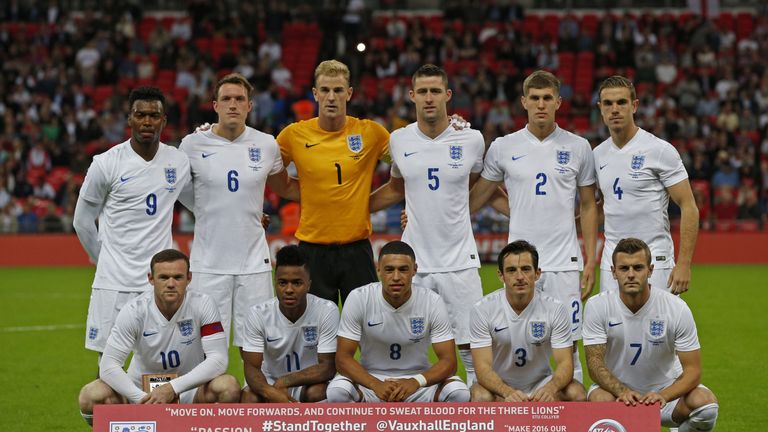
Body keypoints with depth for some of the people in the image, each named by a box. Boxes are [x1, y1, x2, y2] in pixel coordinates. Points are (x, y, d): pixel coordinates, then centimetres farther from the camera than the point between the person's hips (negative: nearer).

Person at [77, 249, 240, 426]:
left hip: (190, 391, 0)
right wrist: (142, 399, -33)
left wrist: (173, 388, -31)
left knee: (228, 387, -31)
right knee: (90, 396, -27)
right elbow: (108, 365, -19)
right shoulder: (134, 311, -14)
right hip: (142, 390, 0)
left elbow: (218, 359, -20)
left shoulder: (202, 305, -14)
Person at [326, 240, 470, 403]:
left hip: (418, 379, 1)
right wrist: (376, 385, -33)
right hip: (371, 378, -1)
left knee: (459, 393, -29)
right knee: (337, 391, -33)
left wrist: (416, 382, -34)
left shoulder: (432, 301, -13)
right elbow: (343, 357, -14)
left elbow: (448, 361, -14)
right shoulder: (358, 298, -14)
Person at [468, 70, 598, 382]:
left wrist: (591, 262, 5)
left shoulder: (578, 148, 5)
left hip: (564, 263, -1)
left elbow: (588, 207, 10)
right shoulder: (503, 148, 5)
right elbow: (476, 197, 14)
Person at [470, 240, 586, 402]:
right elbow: (483, 367, -22)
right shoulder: (483, 309, -15)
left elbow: (565, 363, -16)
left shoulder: (555, 309, -11)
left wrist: (550, 388, -41)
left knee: (577, 394, -27)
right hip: (499, 386, -2)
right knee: (481, 397, -36)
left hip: (540, 384, 2)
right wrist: (508, 393, -44)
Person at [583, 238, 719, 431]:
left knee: (706, 402, -29)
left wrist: (663, 396, -37)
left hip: (666, 388, 0)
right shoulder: (597, 306, -14)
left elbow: (692, 369, -17)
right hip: (617, 388, 0)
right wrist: (623, 391, -37)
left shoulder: (677, 308, -16)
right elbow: (595, 363, -16)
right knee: (600, 399, -35)